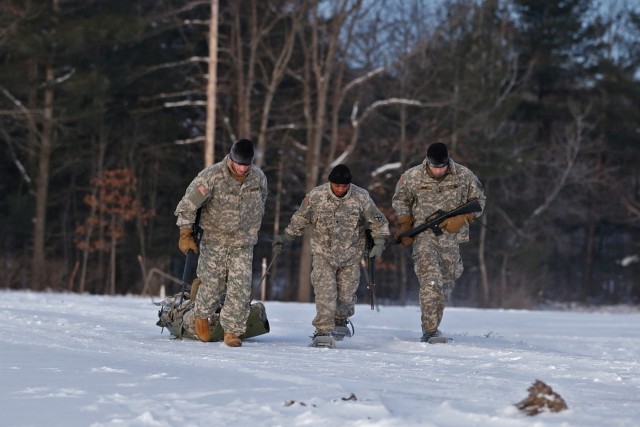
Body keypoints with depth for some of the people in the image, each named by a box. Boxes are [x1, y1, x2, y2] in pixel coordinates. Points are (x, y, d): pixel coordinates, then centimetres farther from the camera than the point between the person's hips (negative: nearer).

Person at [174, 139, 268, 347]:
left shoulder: (259, 179, -3)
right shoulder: (212, 175, -16)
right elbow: (189, 203, -11)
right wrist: (185, 234, -12)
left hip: (243, 243, 3)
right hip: (214, 240, -3)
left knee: (241, 288, -6)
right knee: (213, 285, 4)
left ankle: (232, 330, 3)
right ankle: (202, 315, 33)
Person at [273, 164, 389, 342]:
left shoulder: (361, 197, -10)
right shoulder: (316, 196, -10)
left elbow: (378, 221, 2)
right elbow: (300, 218, 7)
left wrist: (379, 242, -8)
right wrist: (285, 237, 11)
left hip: (351, 254, 1)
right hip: (323, 252, -1)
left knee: (346, 293, 8)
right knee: (325, 292, -14)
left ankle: (341, 320, 36)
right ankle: (323, 331, -9)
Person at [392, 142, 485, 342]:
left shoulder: (464, 176, -5)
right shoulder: (412, 177, -5)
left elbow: (478, 201, 8)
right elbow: (399, 200, 12)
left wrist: (461, 219, -8)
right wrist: (405, 226, 2)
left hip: (451, 237, 3)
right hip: (424, 236, -3)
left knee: (446, 283, 12)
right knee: (431, 281, -19)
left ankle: (433, 325, 29)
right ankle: (430, 330, -20)